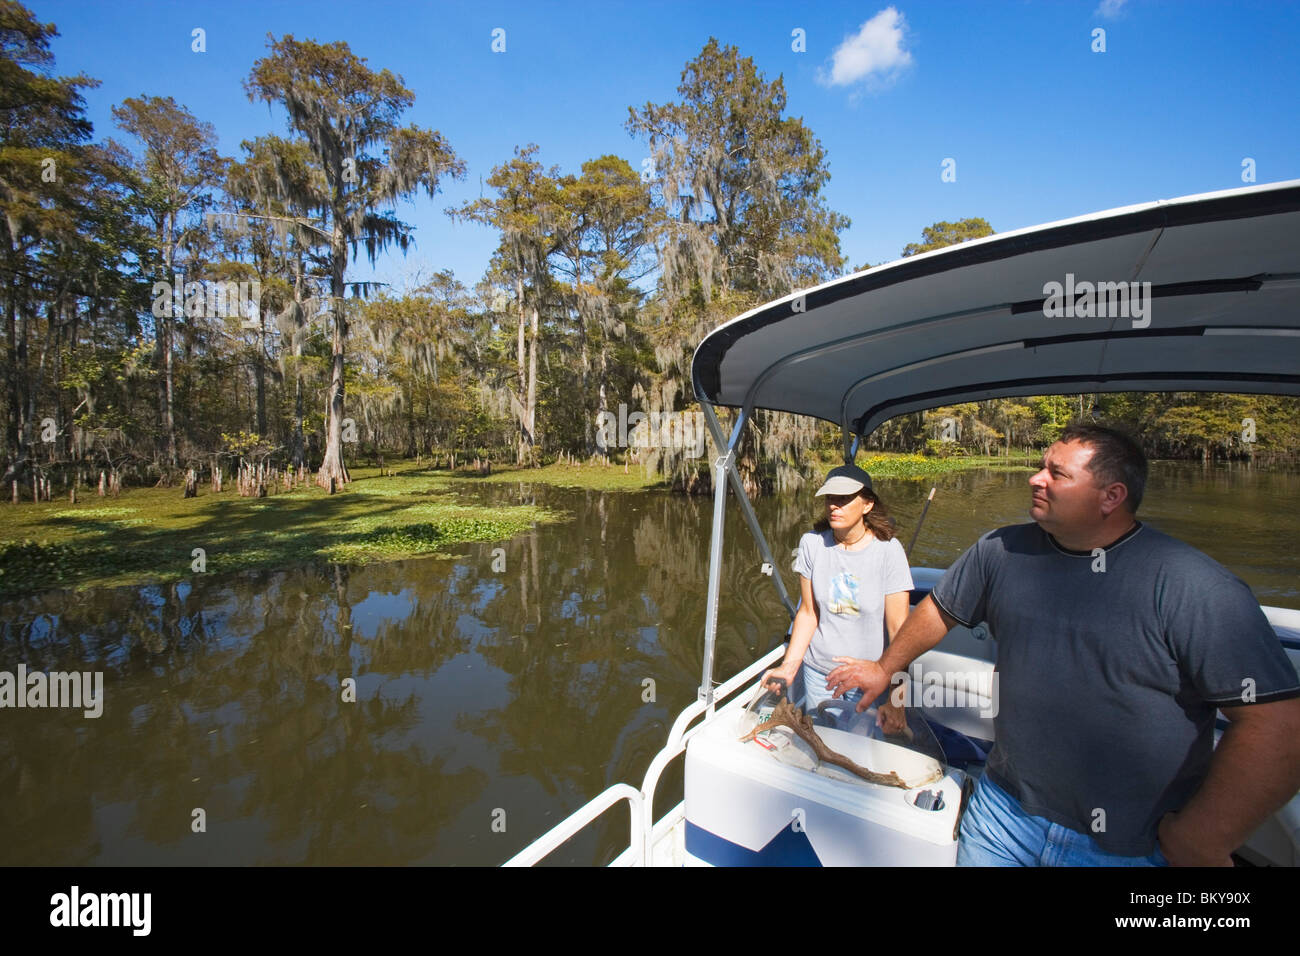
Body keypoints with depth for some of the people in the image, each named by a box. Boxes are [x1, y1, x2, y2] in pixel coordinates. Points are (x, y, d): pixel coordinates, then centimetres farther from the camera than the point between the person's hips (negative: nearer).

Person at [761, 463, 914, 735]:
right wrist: (789, 666, -9)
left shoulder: (888, 550, -15)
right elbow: (808, 613, 0)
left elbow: (899, 629, -15)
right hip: (817, 673, 3)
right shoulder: (812, 543, -7)